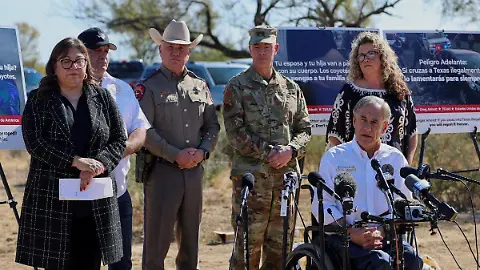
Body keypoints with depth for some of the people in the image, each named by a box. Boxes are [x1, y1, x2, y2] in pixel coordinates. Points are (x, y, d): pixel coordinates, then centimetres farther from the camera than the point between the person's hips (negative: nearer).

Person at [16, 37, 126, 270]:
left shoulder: (102, 98, 11)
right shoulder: (38, 101, 4)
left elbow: (119, 140, 7)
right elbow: (34, 143, -8)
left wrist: (97, 165, -12)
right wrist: (76, 161, -16)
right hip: (52, 200, -2)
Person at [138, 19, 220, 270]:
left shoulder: (200, 86, 13)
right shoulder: (149, 87, -3)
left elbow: (212, 125, 15)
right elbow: (144, 131, -12)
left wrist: (202, 151, -4)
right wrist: (176, 155, -16)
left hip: (194, 171, 5)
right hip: (161, 171, -5)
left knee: (190, 239, 12)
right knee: (157, 241, -4)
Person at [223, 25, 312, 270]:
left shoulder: (291, 88, 16)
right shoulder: (237, 87, 2)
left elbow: (304, 128, 14)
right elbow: (235, 131, -6)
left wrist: (290, 151, -7)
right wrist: (268, 152, -13)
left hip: (286, 175, 4)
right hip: (250, 175, -4)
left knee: (280, 246, 8)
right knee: (247, 247, -6)